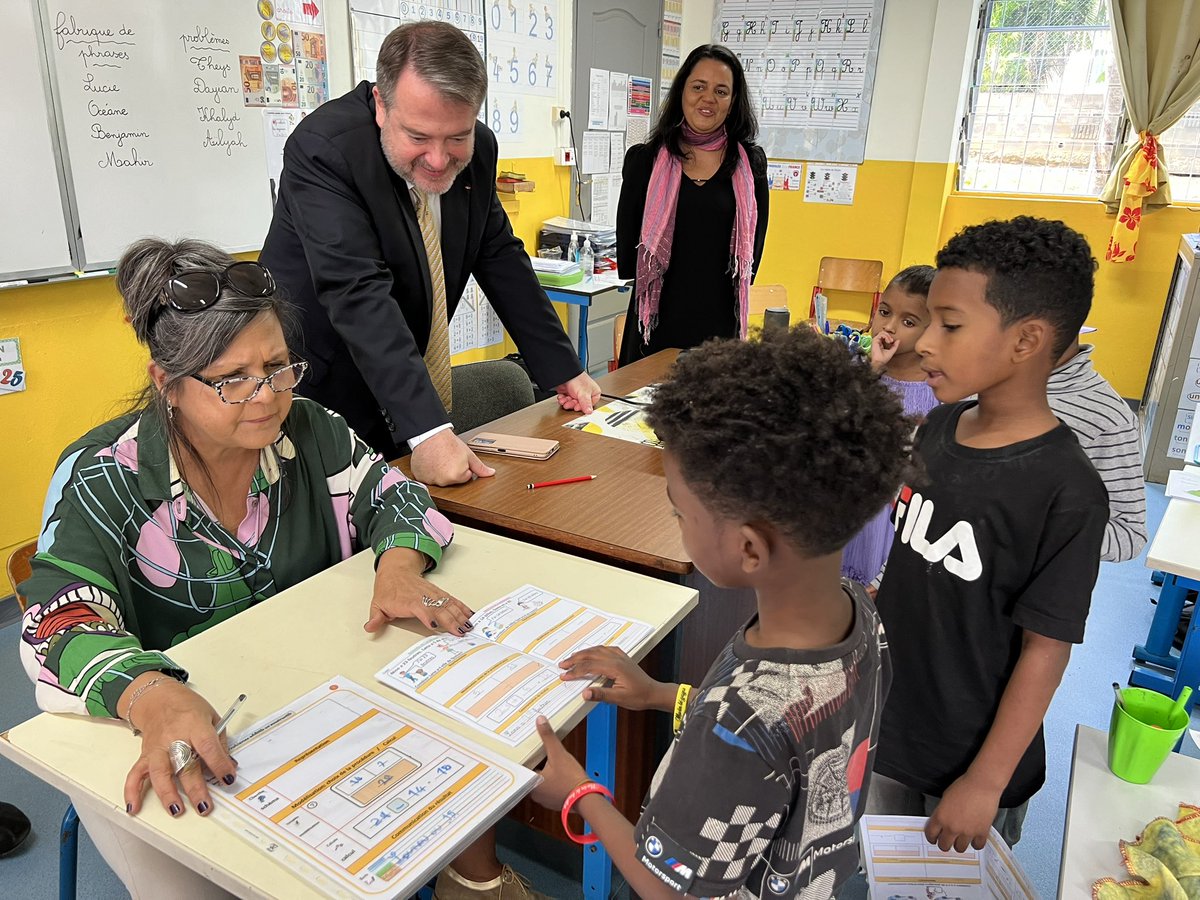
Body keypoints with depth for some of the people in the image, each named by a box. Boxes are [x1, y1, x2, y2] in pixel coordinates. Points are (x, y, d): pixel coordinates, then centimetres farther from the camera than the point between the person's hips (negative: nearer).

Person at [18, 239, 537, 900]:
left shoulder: (307, 433, -5)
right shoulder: (101, 480, -16)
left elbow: (391, 495, 2)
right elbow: (63, 628, -24)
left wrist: (399, 565, -22)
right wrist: (153, 698, -46)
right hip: (147, 729, -3)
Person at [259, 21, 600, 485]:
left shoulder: (478, 149, -5)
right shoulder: (323, 148, -24)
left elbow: (500, 258, 6)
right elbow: (359, 295, -33)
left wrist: (565, 370, 3)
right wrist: (427, 429, -41)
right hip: (318, 390, -5)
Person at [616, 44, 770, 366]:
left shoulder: (751, 163, 5)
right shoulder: (644, 159, 3)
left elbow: (752, 247, 8)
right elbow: (626, 259, 3)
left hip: (720, 326, 1)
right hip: (657, 323, 0)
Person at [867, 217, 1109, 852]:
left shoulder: (1064, 492, -24)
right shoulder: (937, 429, -4)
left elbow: (1045, 649, -19)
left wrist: (987, 781, -15)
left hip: (972, 753, -6)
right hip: (889, 721, 6)